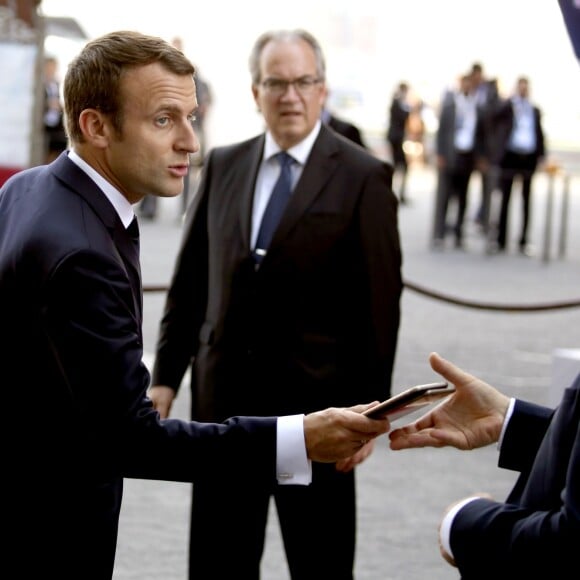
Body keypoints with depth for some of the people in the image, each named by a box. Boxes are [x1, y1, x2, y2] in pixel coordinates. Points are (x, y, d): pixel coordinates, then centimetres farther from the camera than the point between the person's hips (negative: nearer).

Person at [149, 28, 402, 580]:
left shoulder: (364, 177, -5)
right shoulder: (223, 166, 7)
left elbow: (379, 304, -7)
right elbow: (189, 282, 11)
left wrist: (368, 410, -10)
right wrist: (165, 375, 6)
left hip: (315, 400, -3)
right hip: (224, 399, 4)